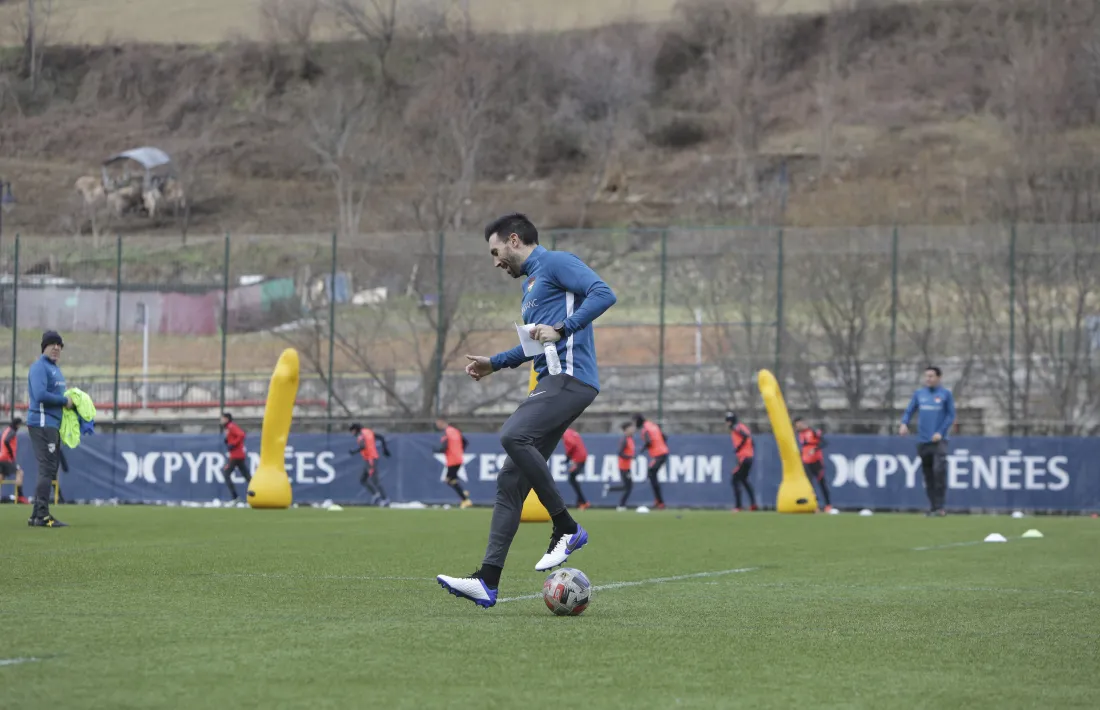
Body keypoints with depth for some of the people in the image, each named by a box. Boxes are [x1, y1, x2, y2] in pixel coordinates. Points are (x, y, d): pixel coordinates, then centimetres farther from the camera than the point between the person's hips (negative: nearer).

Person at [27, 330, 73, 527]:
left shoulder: (55, 369, 20)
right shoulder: (40, 367, -10)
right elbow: (40, 395, -22)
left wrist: (68, 402, 5)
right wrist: (64, 401, -14)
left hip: (53, 424, 10)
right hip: (42, 423, -10)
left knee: (50, 470, 10)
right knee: (47, 469, -13)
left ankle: (37, 516, 13)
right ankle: (42, 515, -15)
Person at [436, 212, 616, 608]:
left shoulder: (555, 264, -1)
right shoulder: (530, 284, 28)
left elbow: (603, 294, -16)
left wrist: (561, 330, -22)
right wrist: (495, 363, 34)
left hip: (570, 378, -10)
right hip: (550, 383, 10)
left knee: (513, 436, -29)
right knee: (510, 481, 2)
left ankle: (567, 529, -18)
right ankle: (487, 582, -1)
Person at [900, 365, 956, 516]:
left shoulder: (945, 394, 3)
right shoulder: (919, 394, 12)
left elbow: (951, 415, 1)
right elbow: (909, 411, 12)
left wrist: (941, 432, -11)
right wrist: (904, 423, -9)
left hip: (938, 440, -4)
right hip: (923, 440, 4)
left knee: (939, 470, -18)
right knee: (928, 474, 6)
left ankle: (939, 506, -16)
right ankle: (932, 506, 13)